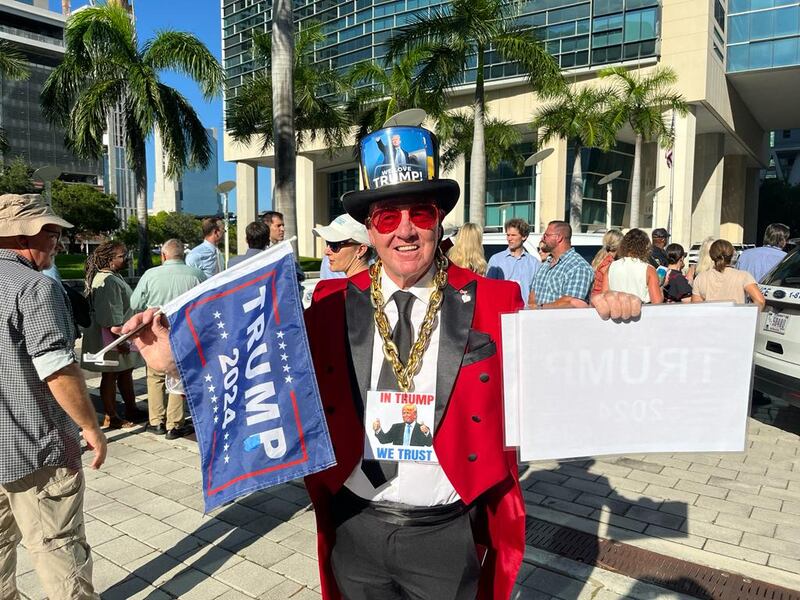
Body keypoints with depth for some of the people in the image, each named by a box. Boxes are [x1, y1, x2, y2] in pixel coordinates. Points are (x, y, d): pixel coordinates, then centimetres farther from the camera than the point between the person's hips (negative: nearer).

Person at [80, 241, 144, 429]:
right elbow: (109, 318, -26)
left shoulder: (114, 277, 13)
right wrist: (120, 340, -24)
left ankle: (131, 410, 29)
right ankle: (111, 418, 13)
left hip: (121, 336, 11)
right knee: (110, 376, 1)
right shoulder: (107, 280, -22)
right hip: (111, 339, -11)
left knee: (126, 373, 17)